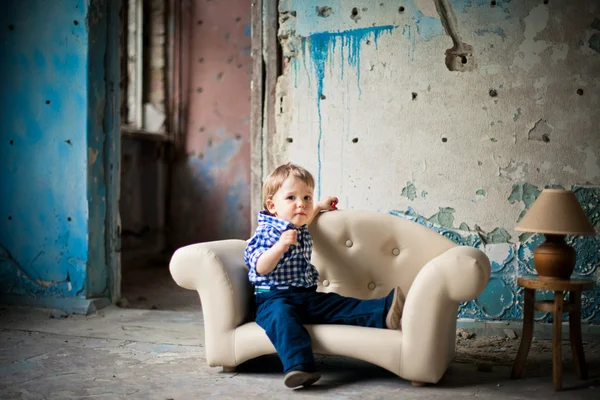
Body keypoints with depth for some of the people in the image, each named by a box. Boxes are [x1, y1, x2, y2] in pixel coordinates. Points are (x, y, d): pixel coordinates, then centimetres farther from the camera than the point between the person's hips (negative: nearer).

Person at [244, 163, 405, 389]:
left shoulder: (300, 230, 17)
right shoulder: (266, 232, -9)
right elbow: (260, 268, -22)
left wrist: (319, 207, 50)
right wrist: (280, 246, -35)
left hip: (308, 297, 8)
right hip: (275, 298, -7)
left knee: (342, 306, -13)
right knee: (281, 316, -39)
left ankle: (385, 314, -31)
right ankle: (298, 366, -57)